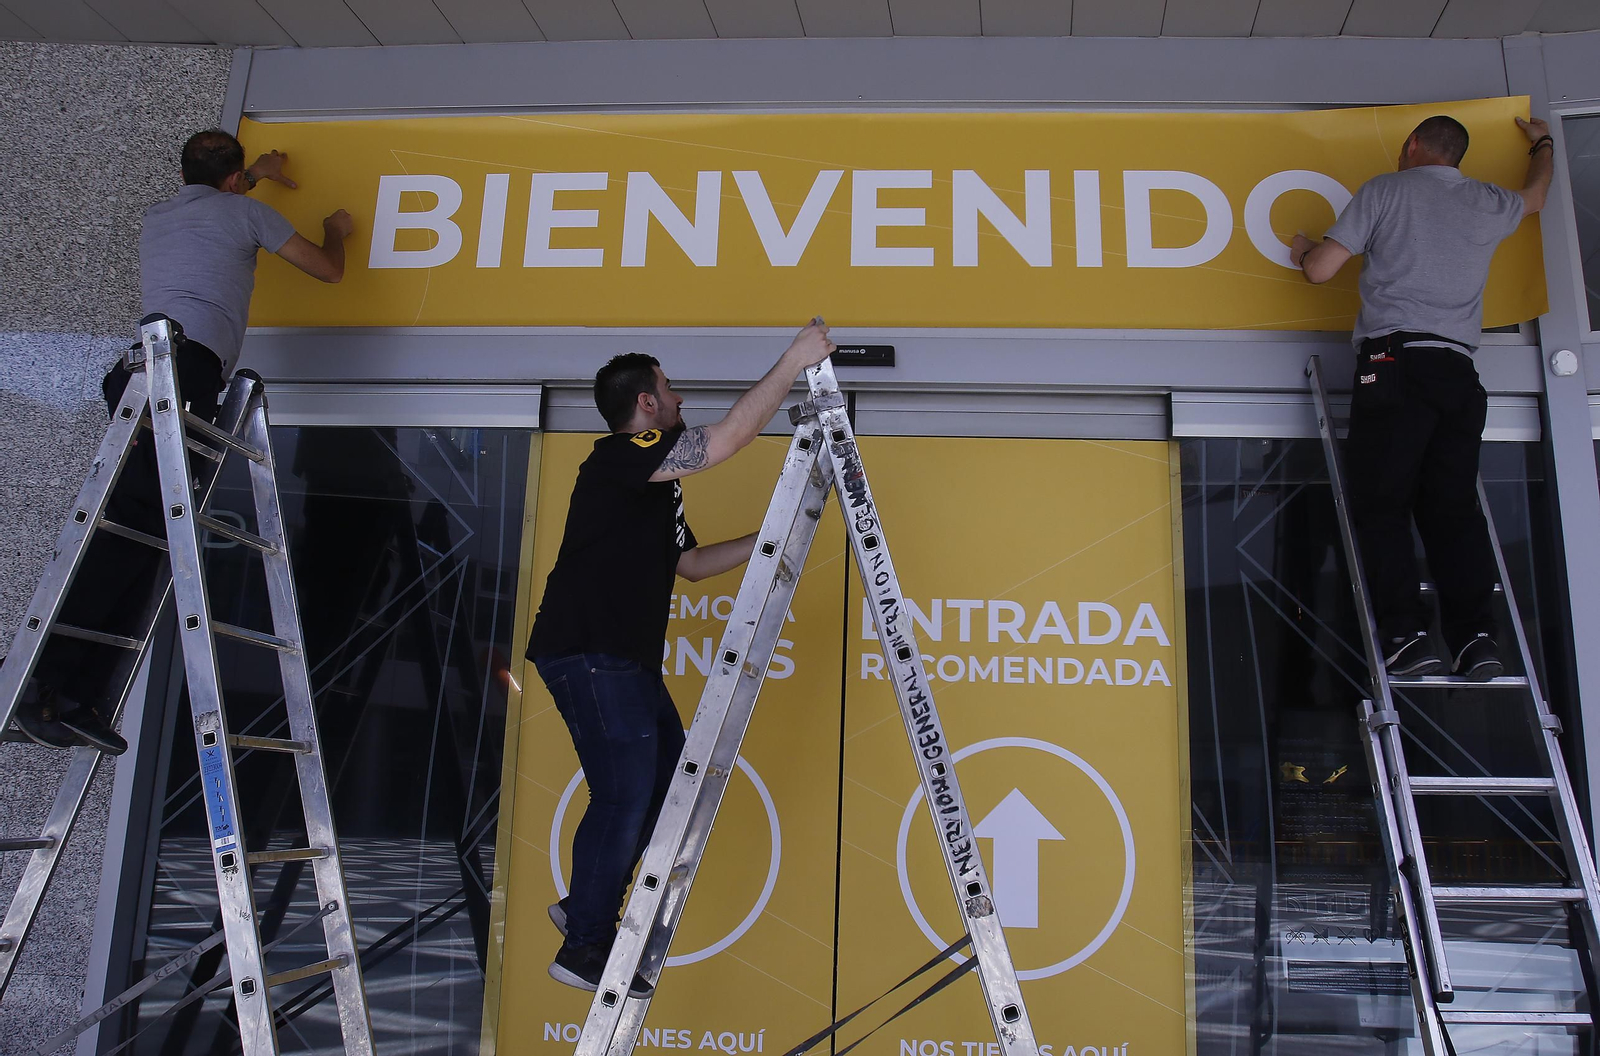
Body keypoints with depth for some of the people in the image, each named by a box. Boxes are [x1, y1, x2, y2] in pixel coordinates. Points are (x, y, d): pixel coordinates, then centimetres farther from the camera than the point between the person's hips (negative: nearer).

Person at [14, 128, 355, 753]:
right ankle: (51, 680, -26)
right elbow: (328, 270, 23)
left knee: (143, 531, 1)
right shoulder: (245, 211, 15)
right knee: (135, 522, -17)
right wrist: (336, 231, 45)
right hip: (188, 367, -7)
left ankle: (82, 696, -8)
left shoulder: (157, 216, 33)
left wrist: (255, 174, 73)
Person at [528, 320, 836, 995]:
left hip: (627, 658, 10)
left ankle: (585, 907, 25)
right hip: (588, 653, -10)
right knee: (626, 793, -8)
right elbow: (727, 440, -23)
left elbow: (692, 563, 27)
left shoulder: (654, 484, 19)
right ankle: (584, 946, 6)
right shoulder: (619, 457, -12)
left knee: (668, 779, 12)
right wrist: (794, 362, -18)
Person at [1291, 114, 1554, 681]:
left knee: (1382, 504, -5)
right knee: (1454, 506, 3)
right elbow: (1535, 195, 45)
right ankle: (1476, 637, -8)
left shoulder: (1386, 189, 8)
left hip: (1394, 363, -4)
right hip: (1458, 369, 4)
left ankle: (1406, 636, -15)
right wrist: (1542, 144, 64)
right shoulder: (1490, 204, 20)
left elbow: (1320, 269, 4)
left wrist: (1304, 249, 27)